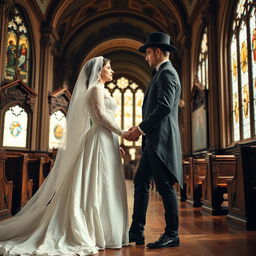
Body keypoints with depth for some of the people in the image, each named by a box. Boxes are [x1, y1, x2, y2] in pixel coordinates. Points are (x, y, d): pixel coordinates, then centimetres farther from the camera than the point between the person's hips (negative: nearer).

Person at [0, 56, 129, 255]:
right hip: (101, 141, -9)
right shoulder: (97, 88, -5)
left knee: (98, 188, 8)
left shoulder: (99, 90, 23)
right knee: (97, 187, -7)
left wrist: (115, 142, 19)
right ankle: (97, 234, -1)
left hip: (104, 141, 9)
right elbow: (101, 116, -16)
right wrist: (123, 133, -11)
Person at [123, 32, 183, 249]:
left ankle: (172, 234, 10)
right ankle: (137, 231, 17)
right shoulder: (163, 74, 23)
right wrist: (141, 128, 11)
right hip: (153, 141, 10)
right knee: (141, 183, 10)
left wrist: (141, 128, -14)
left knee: (164, 186, -3)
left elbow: (164, 107, -20)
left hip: (161, 139, -10)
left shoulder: (167, 73, -8)